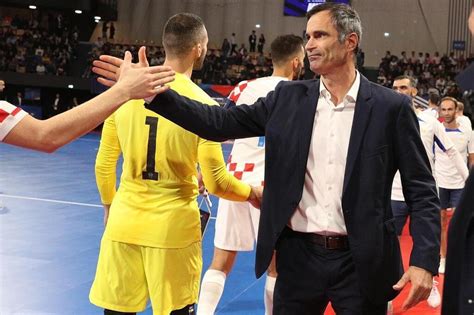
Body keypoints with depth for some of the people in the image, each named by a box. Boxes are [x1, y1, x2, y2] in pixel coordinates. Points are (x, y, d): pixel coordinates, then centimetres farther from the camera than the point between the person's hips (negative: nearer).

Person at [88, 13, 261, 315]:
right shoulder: (202, 104, -10)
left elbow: (104, 165, 5)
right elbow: (216, 182, -10)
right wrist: (253, 193, 9)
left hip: (124, 222, 3)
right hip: (174, 227, -3)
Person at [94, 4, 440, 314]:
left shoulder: (392, 107, -5)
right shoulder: (289, 98, 3)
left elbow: (421, 189, -3)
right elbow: (222, 122, -1)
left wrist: (425, 260, -13)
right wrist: (155, 91, -11)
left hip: (360, 262, -2)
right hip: (299, 255, 3)